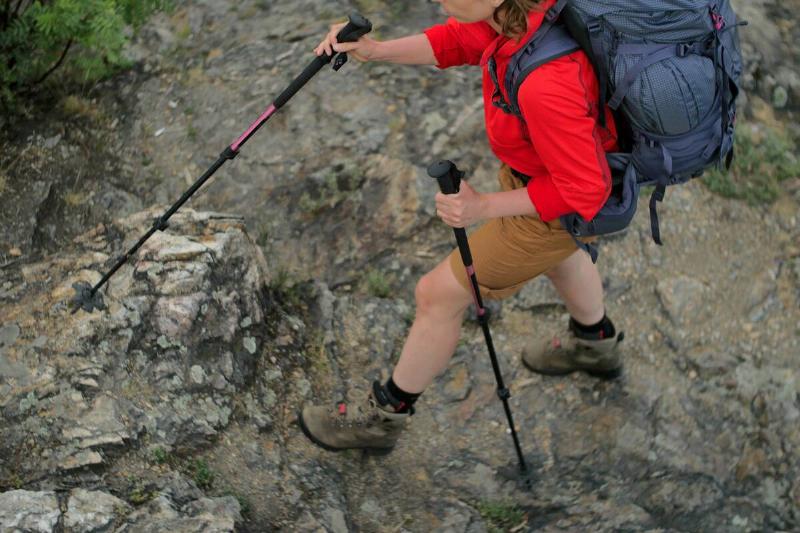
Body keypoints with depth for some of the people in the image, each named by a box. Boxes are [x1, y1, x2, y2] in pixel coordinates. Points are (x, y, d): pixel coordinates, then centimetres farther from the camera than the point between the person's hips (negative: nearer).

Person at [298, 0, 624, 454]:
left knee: (438, 295, 5)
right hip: (548, 163, 8)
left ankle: (384, 416, 29)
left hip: (562, 206, -8)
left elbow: (583, 191, -32)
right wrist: (378, 51, -15)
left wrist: (485, 206, -28)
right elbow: (462, 40, -2)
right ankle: (595, 344, 66)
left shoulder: (546, 85, -44)